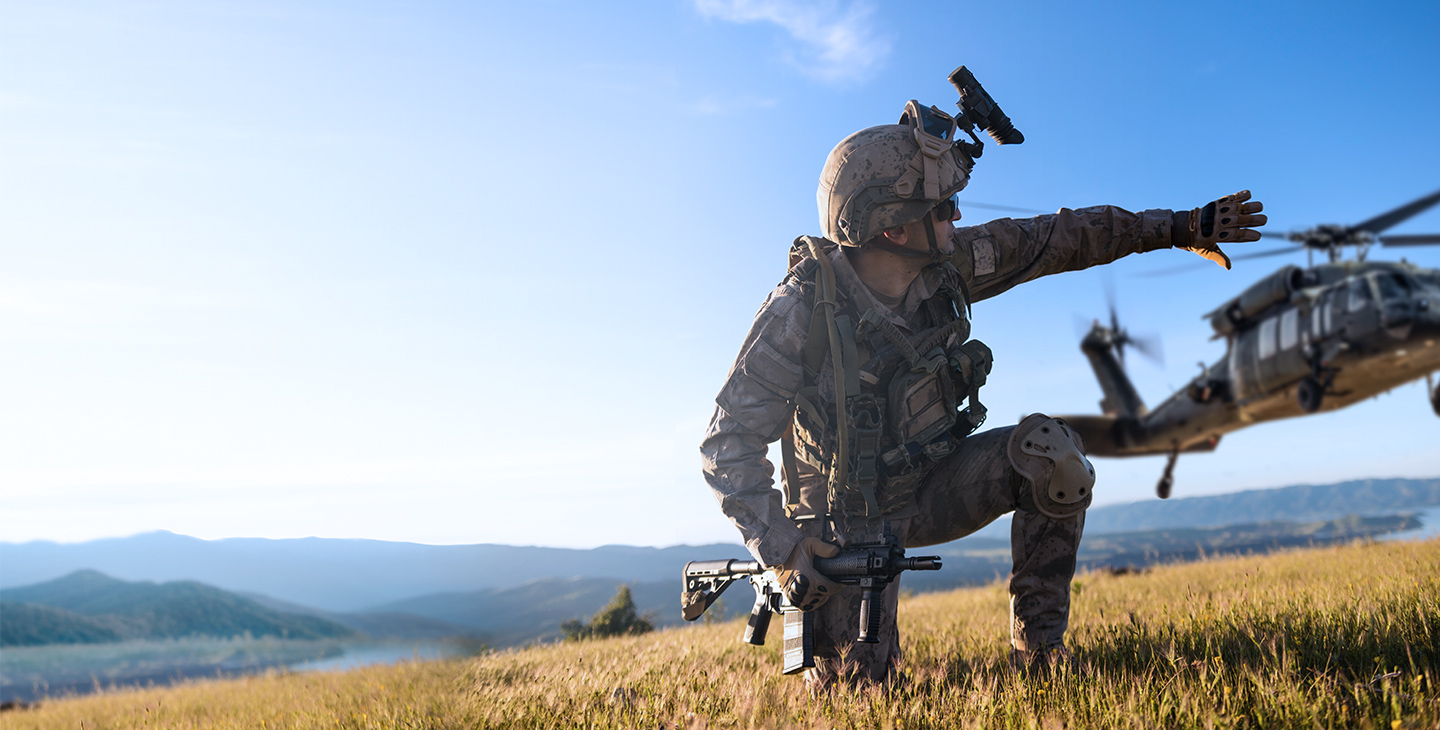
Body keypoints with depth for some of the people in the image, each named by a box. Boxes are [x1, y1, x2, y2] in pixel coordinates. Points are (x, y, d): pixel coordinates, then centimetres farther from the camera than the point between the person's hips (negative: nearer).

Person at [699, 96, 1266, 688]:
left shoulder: (949, 263, -13)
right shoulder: (802, 311, -27)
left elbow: (1057, 238, 0)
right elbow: (729, 445, -23)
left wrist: (1181, 227, 6)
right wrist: (782, 550, -31)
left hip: (931, 489, 4)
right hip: (850, 520, -4)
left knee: (1050, 453, -21)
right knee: (854, 678, -14)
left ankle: (1038, 644, -6)